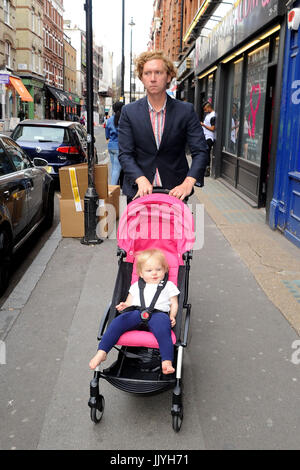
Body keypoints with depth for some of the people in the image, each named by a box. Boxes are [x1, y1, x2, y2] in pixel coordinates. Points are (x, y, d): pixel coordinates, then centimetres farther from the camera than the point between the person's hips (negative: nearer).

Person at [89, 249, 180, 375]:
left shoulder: (169, 285, 26)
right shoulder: (136, 285, 32)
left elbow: (174, 304, 20)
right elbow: (129, 302, 31)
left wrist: (172, 317, -1)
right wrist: (124, 305, 6)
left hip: (158, 313, -2)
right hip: (136, 312, 2)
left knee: (162, 328, -38)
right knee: (118, 322, -28)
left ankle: (167, 362, -46)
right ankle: (101, 352, -29)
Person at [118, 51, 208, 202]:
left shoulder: (186, 111, 0)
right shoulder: (129, 112, 2)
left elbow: (200, 152, -6)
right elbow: (124, 154, -3)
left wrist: (188, 183, -23)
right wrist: (141, 180, -22)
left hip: (175, 191, 0)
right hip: (139, 191, 1)